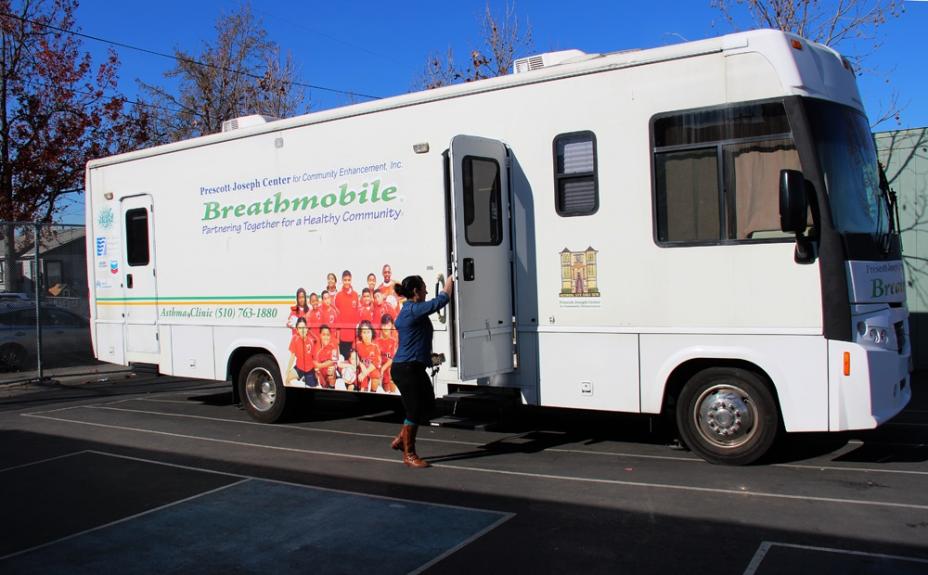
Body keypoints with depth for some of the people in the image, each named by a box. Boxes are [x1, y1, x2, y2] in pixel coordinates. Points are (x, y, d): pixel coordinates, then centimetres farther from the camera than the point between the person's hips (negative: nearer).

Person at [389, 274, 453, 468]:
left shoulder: (410, 310, 13)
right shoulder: (413, 310, -17)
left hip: (414, 367, 11)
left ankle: (401, 439, 27)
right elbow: (441, 301, -15)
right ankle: (409, 455, 10)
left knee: (428, 404, 16)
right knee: (415, 410, -3)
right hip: (406, 369, -11)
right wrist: (448, 284, 1)